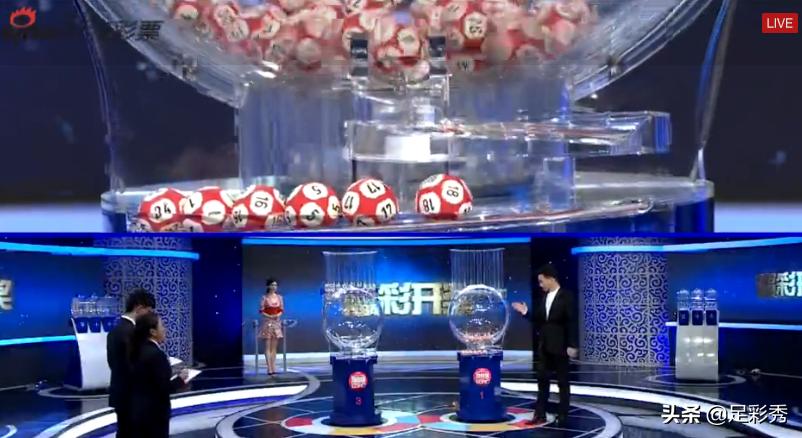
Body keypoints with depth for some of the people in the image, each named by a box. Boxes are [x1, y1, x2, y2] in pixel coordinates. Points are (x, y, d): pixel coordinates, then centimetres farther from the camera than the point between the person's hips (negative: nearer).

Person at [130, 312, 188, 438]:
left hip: (138, 410, 8)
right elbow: (165, 388, -20)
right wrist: (180, 379, -4)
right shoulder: (156, 354, -20)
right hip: (154, 413, -8)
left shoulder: (139, 350, 6)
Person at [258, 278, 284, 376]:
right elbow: (261, 311, -7)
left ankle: (273, 368, 9)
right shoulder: (264, 297, -5)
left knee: (274, 347, 6)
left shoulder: (279, 297, 6)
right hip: (268, 322, -4)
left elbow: (281, 310, 9)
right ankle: (269, 368, -7)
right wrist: (270, 316, -19)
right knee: (268, 347, -5)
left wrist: (278, 315, -11)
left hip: (277, 322, 4)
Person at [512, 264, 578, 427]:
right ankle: (540, 414, 13)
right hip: (544, 346, 7)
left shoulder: (566, 296, -10)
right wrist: (526, 312, 1)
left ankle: (563, 415, 9)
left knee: (563, 382, 3)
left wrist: (572, 345, -17)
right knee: (542, 380, 8)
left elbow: (572, 322, -13)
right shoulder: (545, 297, 10)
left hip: (560, 346, -7)